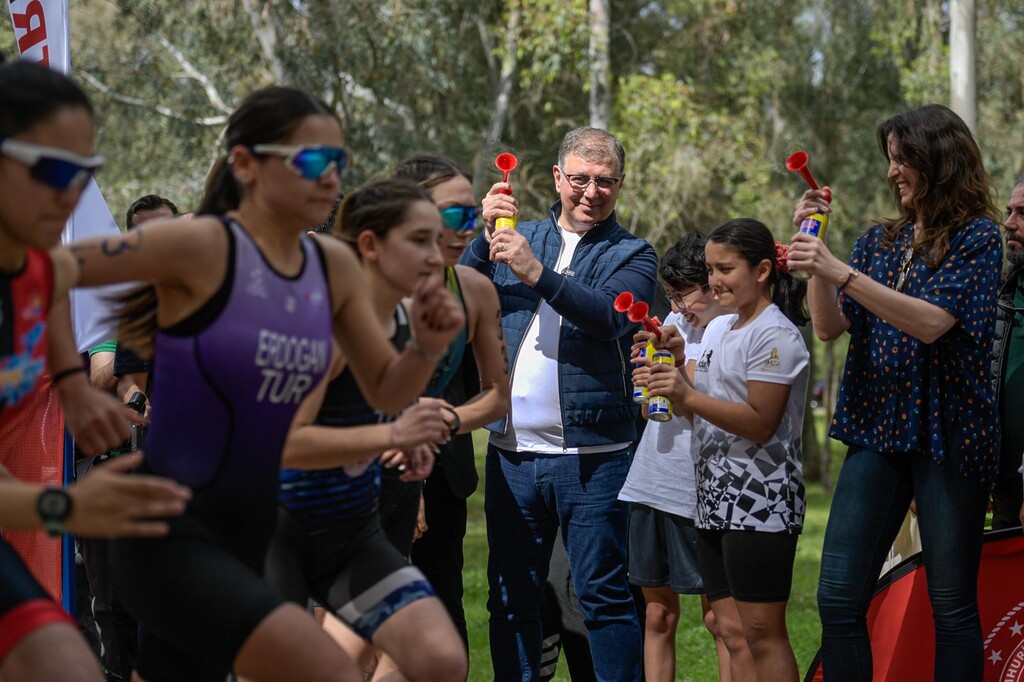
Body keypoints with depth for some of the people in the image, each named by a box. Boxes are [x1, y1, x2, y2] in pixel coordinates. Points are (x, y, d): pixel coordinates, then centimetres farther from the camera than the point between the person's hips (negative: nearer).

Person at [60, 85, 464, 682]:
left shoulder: (334, 266, 6)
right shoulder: (202, 247, -14)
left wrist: (428, 346, -5)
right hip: (168, 535, -8)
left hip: (247, 537, 8)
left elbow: (386, 392, 15)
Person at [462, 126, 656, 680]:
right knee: (510, 598, 8)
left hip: (590, 454, -3)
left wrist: (537, 274, -26)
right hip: (511, 452, 4)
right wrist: (485, 236, -10)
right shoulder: (519, 237, 15)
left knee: (602, 595, -4)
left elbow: (612, 316, -16)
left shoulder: (631, 255, 4)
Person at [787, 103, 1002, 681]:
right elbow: (831, 326, 7)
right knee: (839, 600, -1)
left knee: (952, 606, 0)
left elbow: (932, 322, -17)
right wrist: (813, 253, -5)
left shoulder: (978, 237, -3)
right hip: (878, 428, 5)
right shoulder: (882, 241, 14)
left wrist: (841, 271, -23)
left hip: (947, 432, -5)